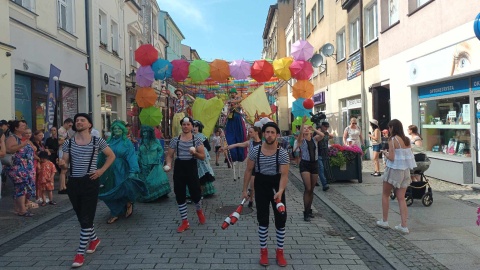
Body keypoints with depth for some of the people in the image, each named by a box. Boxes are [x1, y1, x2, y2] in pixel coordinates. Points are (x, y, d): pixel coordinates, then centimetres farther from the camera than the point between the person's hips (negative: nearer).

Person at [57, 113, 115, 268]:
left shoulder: (97, 141, -2)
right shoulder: (68, 143, 5)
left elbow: (112, 156, 8)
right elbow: (65, 165, 5)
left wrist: (101, 170, -3)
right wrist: (62, 164, -19)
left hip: (90, 182, -4)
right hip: (73, 183, 4)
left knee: (86, 218, -4)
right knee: (81, 217, 15)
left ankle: (80, 253, 4)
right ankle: (94, 239, 40)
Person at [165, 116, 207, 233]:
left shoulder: (197, 140, -1)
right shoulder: (175, 140, 4)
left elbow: (203, 157, -1)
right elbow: (170, 155, 7)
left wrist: (195, 153, -21)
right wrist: (168, 165, -12)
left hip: (191, 168, -2)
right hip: (179, 168, 2)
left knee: (196, 194, -1)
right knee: (180, 196, 4)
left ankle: (199, 211, 35)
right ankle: (185, 222, 18)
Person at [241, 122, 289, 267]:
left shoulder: (282, 153, -13)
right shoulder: (255, 151, -8)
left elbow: (284, 175, -16)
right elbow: (248, 171, 1)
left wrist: (280, 191, -32)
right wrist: (245, 189, 0)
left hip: (277, 187, 0)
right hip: (261, 186, 1)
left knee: (281, 220, 3)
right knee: (262, 220, 7)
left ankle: (280, 252, 19)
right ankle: (263, 251, 22)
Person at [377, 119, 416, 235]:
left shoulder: (392, 140, -13)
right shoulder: (407, 140, 6)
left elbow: (391, 158, -17)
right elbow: (409, 155, 9)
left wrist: (385, 153, 2)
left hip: (394, 170, -6)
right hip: (405, 170, 6)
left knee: (385, 195, 13)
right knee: (401, 198, 9)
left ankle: (384, 221, 19)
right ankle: (403, 226, 8)